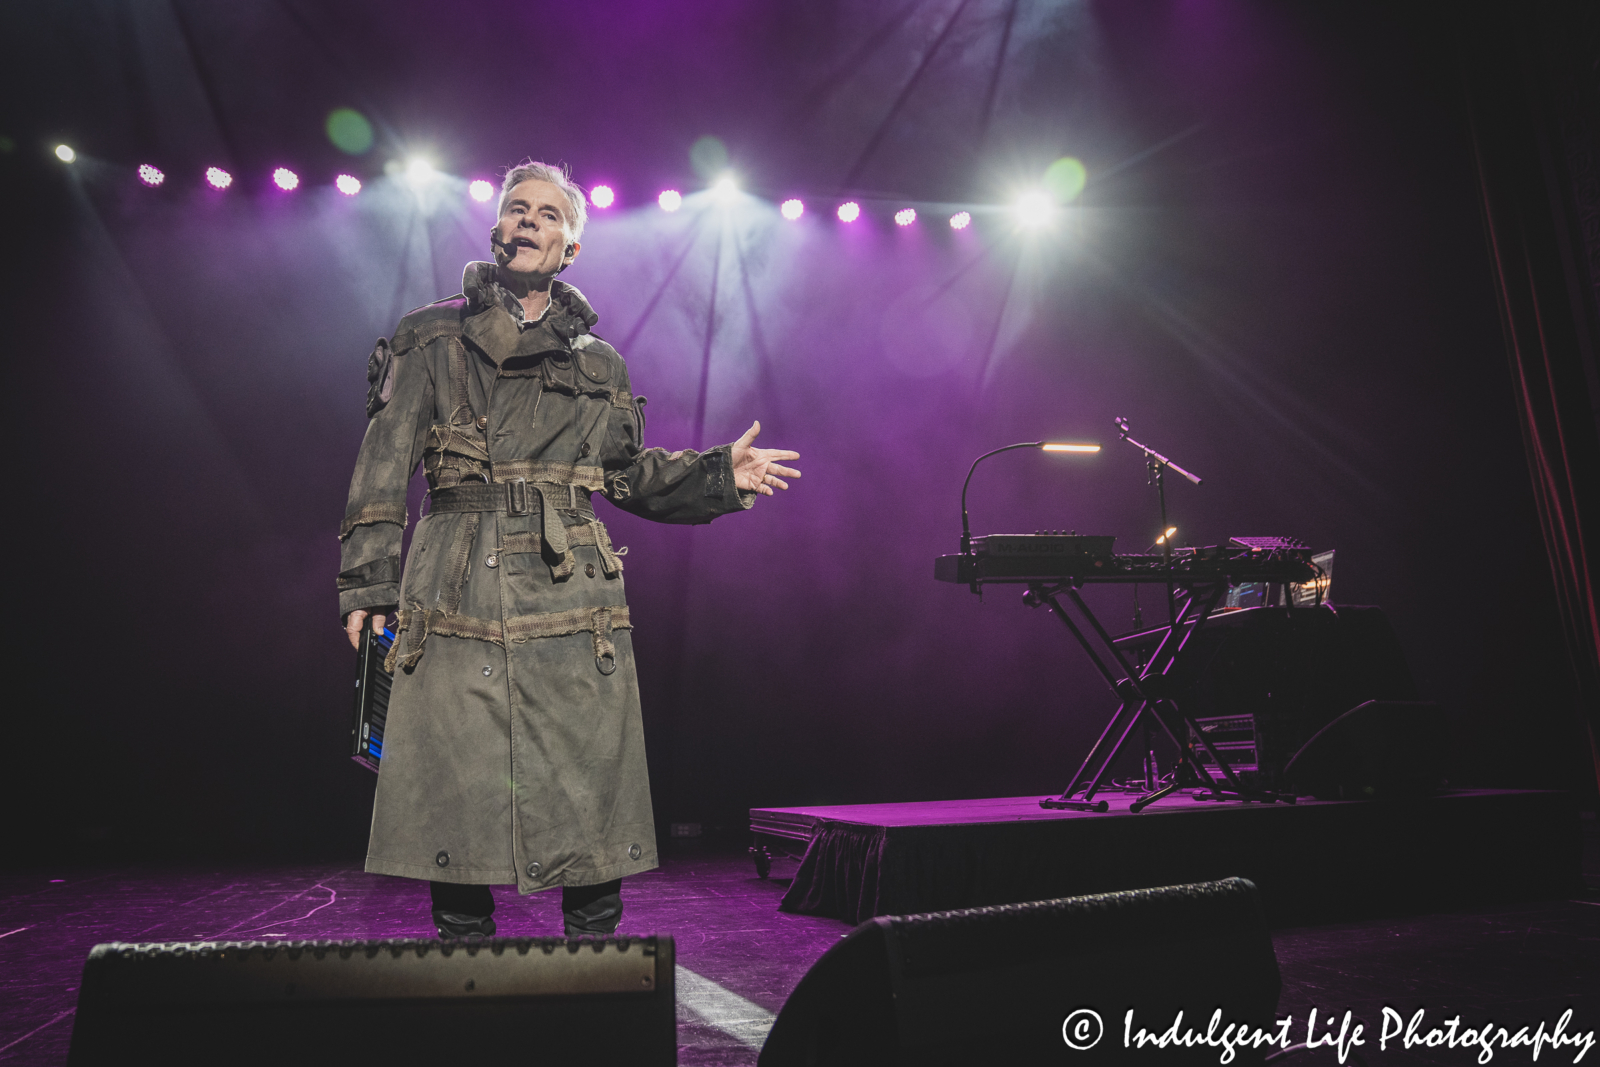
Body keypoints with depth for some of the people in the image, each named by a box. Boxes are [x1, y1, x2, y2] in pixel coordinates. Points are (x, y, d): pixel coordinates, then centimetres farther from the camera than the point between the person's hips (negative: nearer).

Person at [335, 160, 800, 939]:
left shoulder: (599, 364, 19)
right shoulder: (432, 339, 12)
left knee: (591, 792, 2)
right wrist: (368, 583, -4)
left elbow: (631, 473, 22)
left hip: (575, 607, 2)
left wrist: (720, 475, 8)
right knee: (457, 791, 0)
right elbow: (384, 466, 5)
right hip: (458, 599, -1)